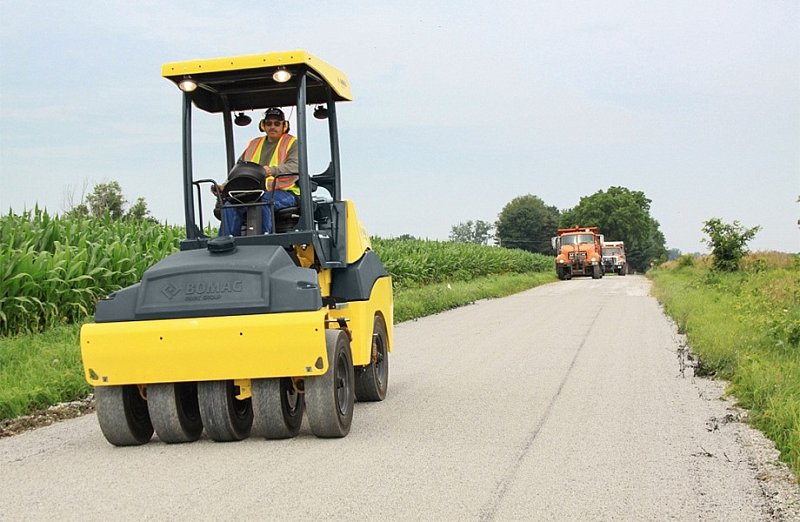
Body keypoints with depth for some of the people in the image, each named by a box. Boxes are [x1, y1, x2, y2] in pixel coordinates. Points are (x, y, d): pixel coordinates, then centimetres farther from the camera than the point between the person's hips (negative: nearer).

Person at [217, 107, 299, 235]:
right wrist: (225, 185, 3)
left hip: (284, 192, -5)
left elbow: (294, 167, -12)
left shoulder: (292, 143, 8)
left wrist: (272, 170, -30)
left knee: (263, 201, -37)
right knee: (230, 205, -20)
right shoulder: (254, 144, 26)